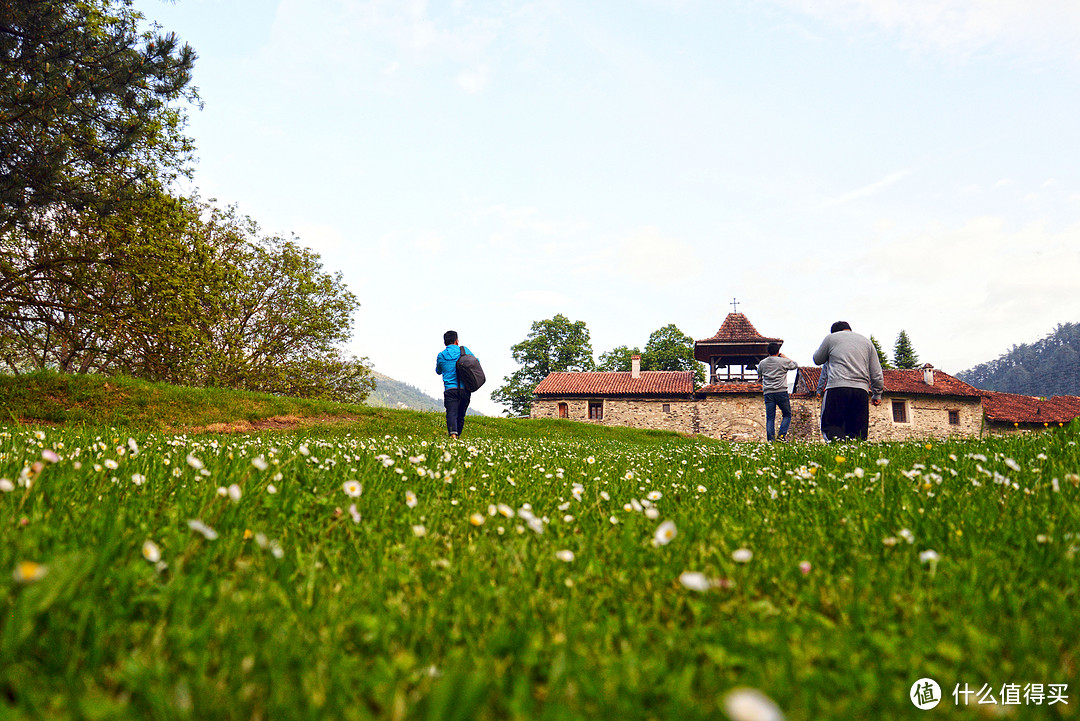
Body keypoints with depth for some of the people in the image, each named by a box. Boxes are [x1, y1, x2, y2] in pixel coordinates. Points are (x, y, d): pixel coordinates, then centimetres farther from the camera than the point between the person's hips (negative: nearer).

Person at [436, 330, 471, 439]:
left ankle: (453, 434, -34)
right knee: (461, 415, 13)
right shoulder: (464, 350, 6)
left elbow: (438, 371, 26)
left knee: (451, 414, -12)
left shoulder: (441, 356, 8)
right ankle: (457, 435, 19)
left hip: (450, 389, -1)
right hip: (465, 389, 1)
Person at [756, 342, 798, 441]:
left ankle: (770, 440, -6)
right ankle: (782, 435, -5)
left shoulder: (762, 363, 10)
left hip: (768, 393, 3)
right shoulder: (783, 361, 0)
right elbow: (795, 365, 17)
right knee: (787, 415, 10)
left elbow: (759, 376, 23)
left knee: (770, 418, 2)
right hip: (781, 391, -3)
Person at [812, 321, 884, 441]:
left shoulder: (831, 337, 13)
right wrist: (877, 395, 26)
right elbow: (877, 373, 19)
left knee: (829, 425, -1)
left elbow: (817, 360, 24)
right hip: (861, 390, 4)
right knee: (858, 431, 6)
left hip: (837, 387, -3)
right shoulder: (867, 341, 23)